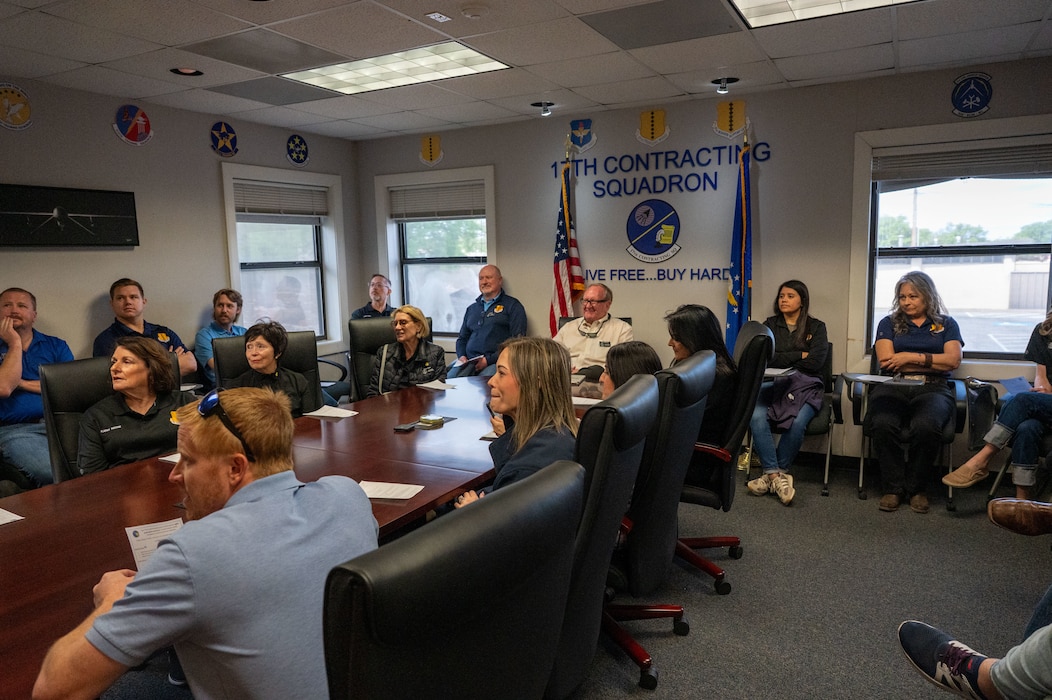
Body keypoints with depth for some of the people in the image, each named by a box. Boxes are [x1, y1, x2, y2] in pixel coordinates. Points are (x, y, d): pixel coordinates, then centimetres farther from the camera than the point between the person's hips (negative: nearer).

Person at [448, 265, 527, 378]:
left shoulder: (512, 306, 5)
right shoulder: (471, 309, 25)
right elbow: (462, 338, 29)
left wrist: (489, 360, -13)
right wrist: (461, 356, 5)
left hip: (495, 362, -5)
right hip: (468, 361, 5)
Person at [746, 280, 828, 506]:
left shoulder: (816, 327, 12)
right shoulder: (770, 325, 16)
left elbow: (816, 362, -4)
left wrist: (781, 359, 0)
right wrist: (800, 356, -2)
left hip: (805, 386, -1)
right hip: (772, 383, 1)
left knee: (797, 423, -33)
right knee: (756, 416, -32)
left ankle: (771, 474, -16)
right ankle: (777, 474, -26)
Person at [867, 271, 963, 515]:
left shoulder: (946, 324, 19)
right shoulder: (889, 323, 18)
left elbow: (953, 360, 3)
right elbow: (886, 361, 3)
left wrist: (911, 357, -4)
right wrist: (932, 362, 2)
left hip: (932, 389, 0)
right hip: (892, 387, 0)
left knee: (925, 426, -36)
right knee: (883, 424, -35)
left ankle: (917, 488, -13)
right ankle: (893, 488, -18)